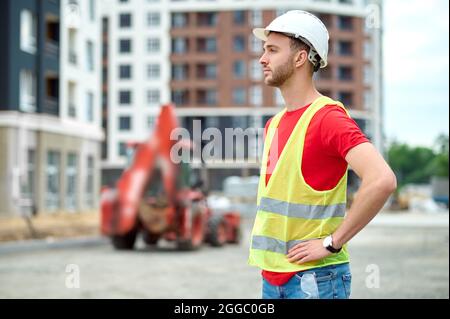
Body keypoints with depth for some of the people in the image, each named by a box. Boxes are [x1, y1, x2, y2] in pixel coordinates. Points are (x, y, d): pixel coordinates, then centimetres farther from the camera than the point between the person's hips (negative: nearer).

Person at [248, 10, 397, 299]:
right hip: (272, 276, 8)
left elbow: (383, 180, -27)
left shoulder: (328, 117, -14)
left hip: (315, 277, -8)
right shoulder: (274, 124, 12)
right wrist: (263, 242, 11)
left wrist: (332, 243, -21)